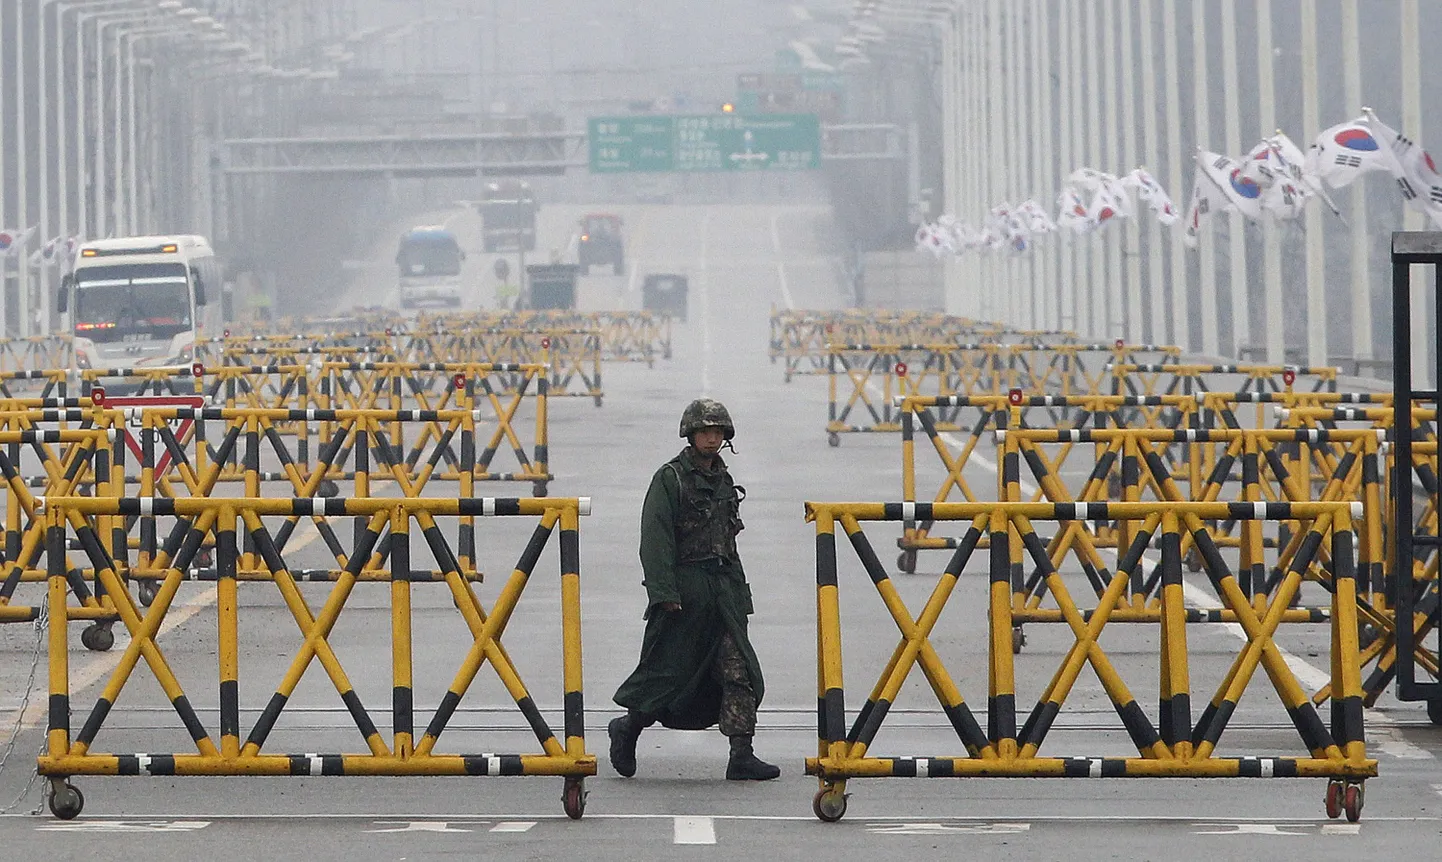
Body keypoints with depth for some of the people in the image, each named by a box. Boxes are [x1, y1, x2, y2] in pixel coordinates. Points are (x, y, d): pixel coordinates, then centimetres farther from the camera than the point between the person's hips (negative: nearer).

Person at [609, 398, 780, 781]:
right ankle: (628, 728, 22)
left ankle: (741, 756, -8)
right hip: (684, 589, -6)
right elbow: (655, 540, -12)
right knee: (669, 669, -1)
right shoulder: (670, 478, -5)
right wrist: (664, 592, -19)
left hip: (723, 590, 6)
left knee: (740, 670, -5)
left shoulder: (723, 481, 17)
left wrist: (739, 592, 19)